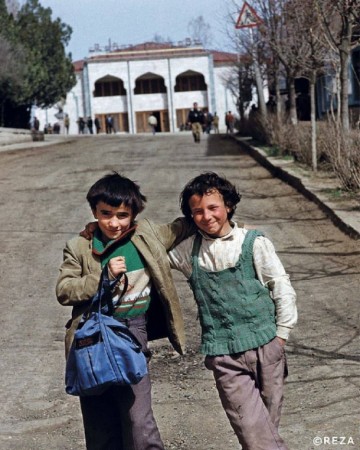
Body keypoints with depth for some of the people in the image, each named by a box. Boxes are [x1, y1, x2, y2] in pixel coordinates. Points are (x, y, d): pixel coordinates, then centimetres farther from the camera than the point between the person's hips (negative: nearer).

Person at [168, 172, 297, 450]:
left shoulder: (254, 242, 1)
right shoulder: (189, 250, 7)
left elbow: (282, 288, 4)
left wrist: (281, 335, 1)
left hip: (266, 347, 0)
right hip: (224, 356, 0)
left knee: (269, 425, 8)